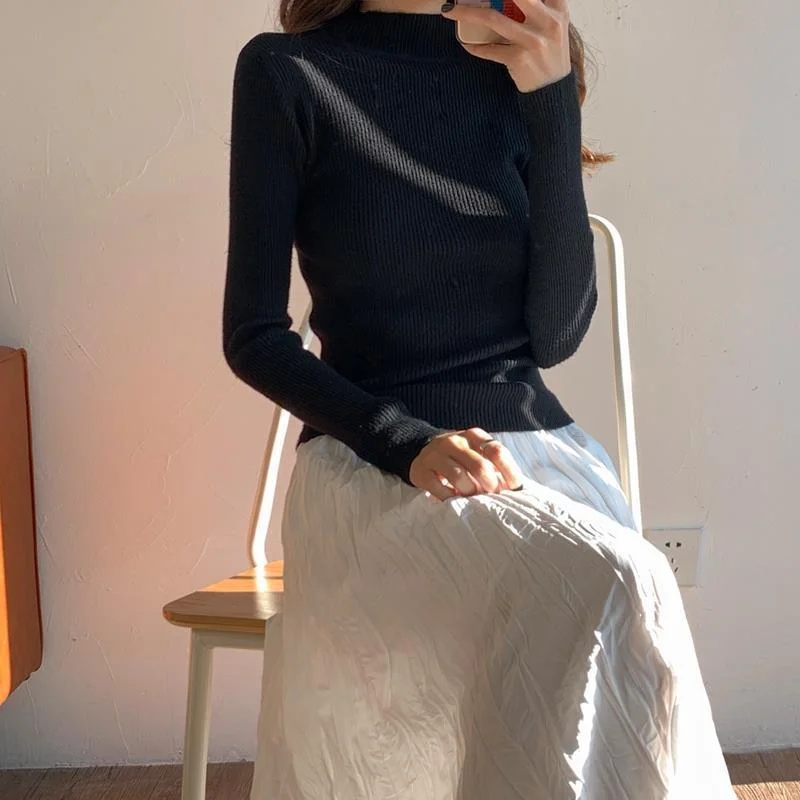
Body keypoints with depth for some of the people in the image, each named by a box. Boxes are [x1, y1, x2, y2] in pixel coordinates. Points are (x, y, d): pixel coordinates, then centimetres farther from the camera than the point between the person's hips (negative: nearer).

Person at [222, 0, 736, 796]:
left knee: (616, 610, -27)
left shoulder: (519, 70, 9)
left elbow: (556, 333, 0)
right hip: (372, 459, -3)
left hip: (538, 442, 4)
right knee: (617, 601, -31)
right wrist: (408, 441, -16)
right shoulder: (286, 72, 0)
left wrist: (554, 106, -8)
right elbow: (253, 337, -2)